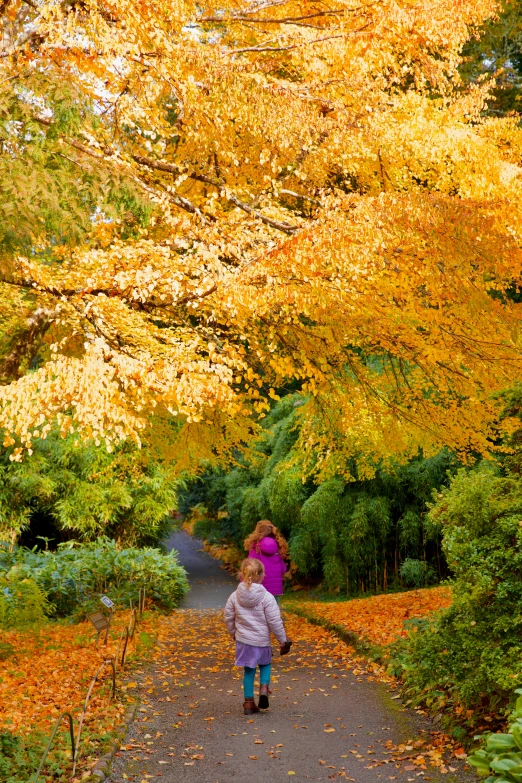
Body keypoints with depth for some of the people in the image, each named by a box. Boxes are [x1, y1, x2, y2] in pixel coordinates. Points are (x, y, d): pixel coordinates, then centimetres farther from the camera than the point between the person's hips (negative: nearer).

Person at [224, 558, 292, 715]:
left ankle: (249, 702, 16)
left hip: (243, 640, 3)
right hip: (261, 641, -3)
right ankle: (264, 687, -1)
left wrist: (233, 633, 24)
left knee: (248, 670, 14)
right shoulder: (267, 597, -16)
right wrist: (283, 640, -1)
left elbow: (229, 618, 6)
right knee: (265, 664, 22)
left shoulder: (234, 596, -5)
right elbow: (275, 622, -13)